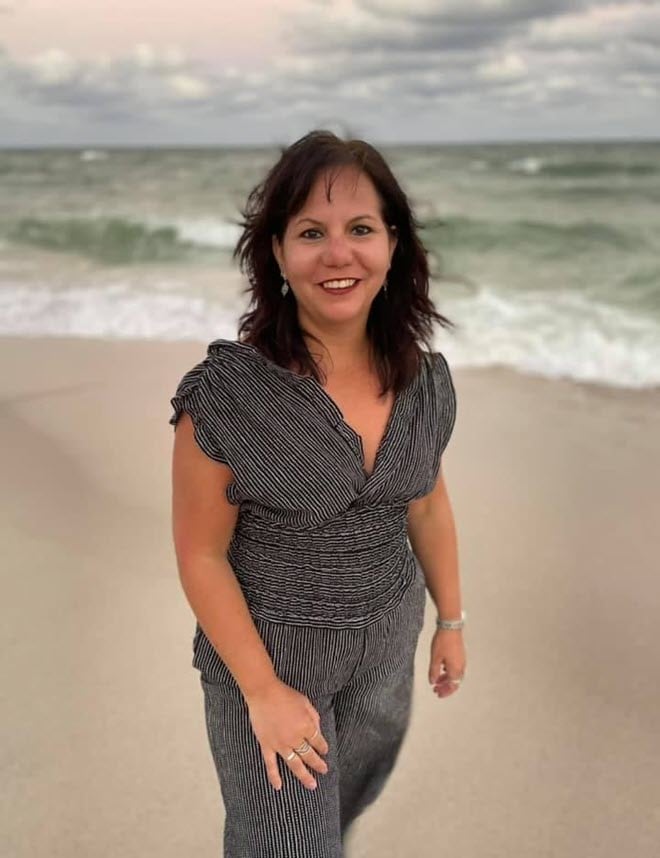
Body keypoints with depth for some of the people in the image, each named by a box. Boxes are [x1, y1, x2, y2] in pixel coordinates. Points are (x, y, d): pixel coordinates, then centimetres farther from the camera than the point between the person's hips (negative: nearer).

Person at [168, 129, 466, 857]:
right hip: (267, 645, -5)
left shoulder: (424, 380, -10)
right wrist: (264, 692, -17)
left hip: (386, 637, 5)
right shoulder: (226, 392, -25)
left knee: (350, 795, 29)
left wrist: (451, 619, 13)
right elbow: (201, 554, -18)